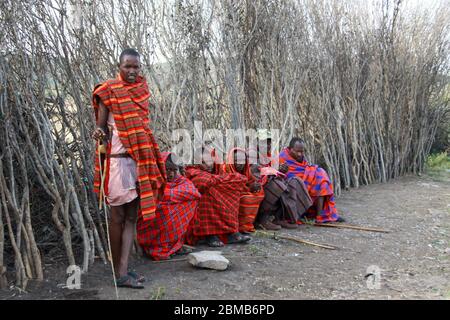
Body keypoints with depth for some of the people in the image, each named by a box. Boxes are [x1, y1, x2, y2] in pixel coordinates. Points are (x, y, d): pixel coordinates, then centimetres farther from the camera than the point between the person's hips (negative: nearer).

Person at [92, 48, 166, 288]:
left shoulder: (141, 88, 12)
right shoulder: (108, 91, -4)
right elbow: (101, 125, -3)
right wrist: (99, 133, -27)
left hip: (140, 160, 6)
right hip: (118, 160, -6)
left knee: (132, 217, 4)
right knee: (118, 217, 2)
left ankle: (123, 272, 9)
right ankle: (117, 272, 14)